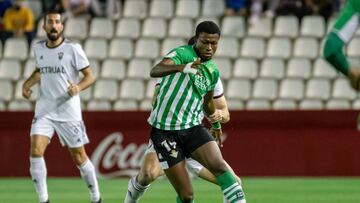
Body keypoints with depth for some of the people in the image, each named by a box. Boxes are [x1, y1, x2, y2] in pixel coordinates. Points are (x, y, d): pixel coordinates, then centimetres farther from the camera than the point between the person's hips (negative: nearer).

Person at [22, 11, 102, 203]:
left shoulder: (72, 48, -8)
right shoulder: (38, 48, 6)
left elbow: (90, 76, -6)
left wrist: (78, 87, -25)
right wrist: (28, 83, 7)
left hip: (68, 110, -3)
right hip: (44, 110, 3)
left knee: (79, 157, 4)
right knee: (35, 151, -15)